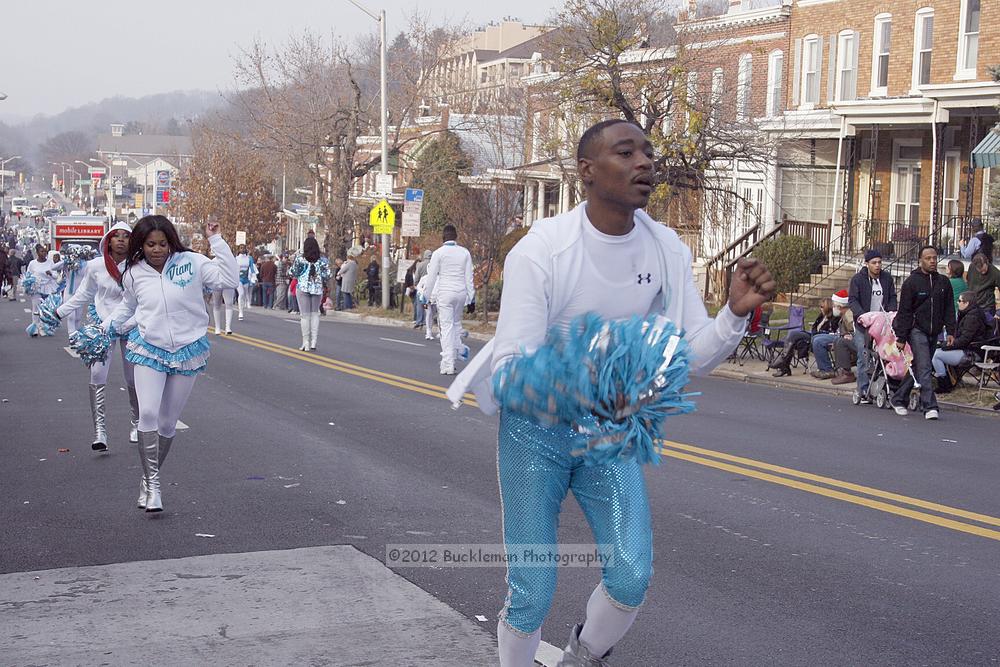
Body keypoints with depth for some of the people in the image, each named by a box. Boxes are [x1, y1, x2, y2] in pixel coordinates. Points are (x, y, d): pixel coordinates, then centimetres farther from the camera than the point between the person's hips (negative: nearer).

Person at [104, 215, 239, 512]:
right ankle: (152, 484, -11)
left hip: (187, 353, -1)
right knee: (148, 414, -17)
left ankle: (150, 478, 26)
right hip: (149, 351, 1)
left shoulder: (191, 263, -7)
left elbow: (229, 279, -17)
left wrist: (216, 241, -20)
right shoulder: (133, 274, 1)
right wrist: (103, 329, 16)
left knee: (168, 422, 8)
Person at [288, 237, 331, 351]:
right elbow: (327, 275, -1)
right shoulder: (323, 259, 0)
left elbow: (292, 273, -1)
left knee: (305, 315, 3)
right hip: (318, 288, 2)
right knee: (315, 313, 13)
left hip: (303, 288, -2)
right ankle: (314, 342, 7)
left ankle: (306, 343, 3)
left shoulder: (300, 259, -6)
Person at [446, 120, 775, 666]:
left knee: (631, 580, -4)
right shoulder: (541, 249, -22)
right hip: (535, 425, -4)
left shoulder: (667, 250, -8)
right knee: (532, 594, -1)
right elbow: (511, 367, -26)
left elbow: (693, 355, -5)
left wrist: (736, 312, -26)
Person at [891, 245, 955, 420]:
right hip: (917, 330, -5)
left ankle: (899, 399, 24)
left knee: (918, 369, 11)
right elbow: (904, 312, -6)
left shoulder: (943, 282, 9)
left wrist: (950, 331, 4)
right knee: (924, 368, -14)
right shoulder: (911, 281, -5)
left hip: (934, 333, 5)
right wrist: (901, 337, -8)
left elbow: (949, 309, 14)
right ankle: (929, 406, -16)